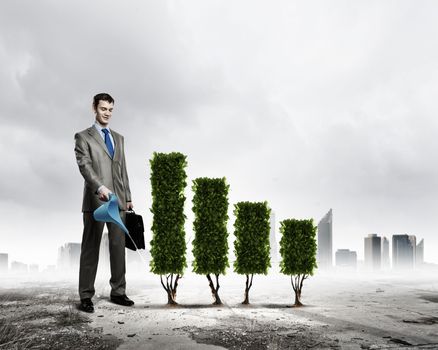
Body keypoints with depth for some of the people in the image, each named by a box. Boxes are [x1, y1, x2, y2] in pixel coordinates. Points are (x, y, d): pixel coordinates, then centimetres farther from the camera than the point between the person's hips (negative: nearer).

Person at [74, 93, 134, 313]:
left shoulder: (119, 138, 20)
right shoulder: (83, 137, 2)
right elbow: (84, 165, -12)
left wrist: (127, 197, 13)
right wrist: (100, 187, -28)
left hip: (118, 200, 5)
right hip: (95, 200, -5)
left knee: (118, 246, 5)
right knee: (91, 248, -1)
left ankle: (118, 292, 12)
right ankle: (86, 296, 4)